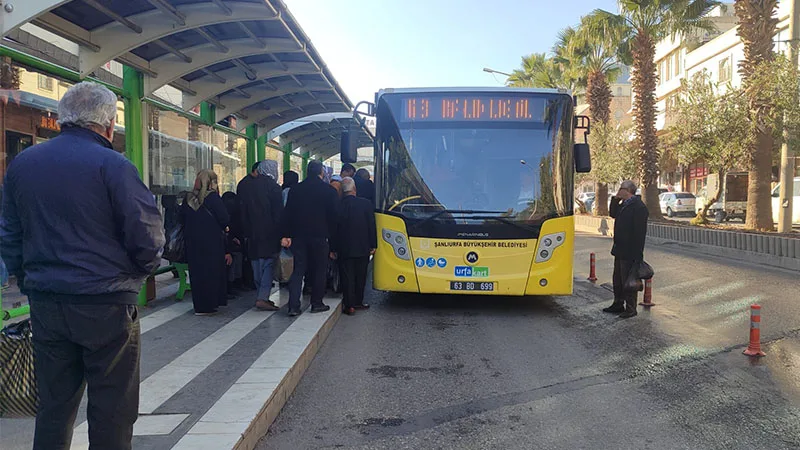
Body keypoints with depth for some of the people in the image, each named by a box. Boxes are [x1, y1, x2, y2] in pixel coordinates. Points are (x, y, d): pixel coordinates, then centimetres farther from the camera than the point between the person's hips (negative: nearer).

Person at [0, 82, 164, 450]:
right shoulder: (112, 165, -12)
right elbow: (147, 236, -14)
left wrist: (30, 282, 20)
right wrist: (138, 273, 5)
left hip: (45, 305, 6)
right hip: (105, 306, -6)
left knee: (53, 406, 17)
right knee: (111, 410, 5)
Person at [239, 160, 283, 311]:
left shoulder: (249, 187, 9)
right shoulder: (273, 187, -8)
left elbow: (244, 213, 12)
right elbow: (279, 213, -11)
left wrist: (247, 232, 16)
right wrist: (281, 234, -7)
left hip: (253, 234, 6)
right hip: (269, 234, -6)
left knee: (257, 267, 12)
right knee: (269, 265, -4)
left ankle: (261, 296, 18)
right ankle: (263, 298, -10)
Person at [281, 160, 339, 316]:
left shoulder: (296, 189, 4)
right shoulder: (328, 190, -3)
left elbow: (288, 213, 3)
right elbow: (333, 215, -1)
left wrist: (286, 235, 5)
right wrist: (331, 235, 8)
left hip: (299, 235, 3)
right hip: (320, 235, -2)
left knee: (298, 270, 5)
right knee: (319, 270, 9)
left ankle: (293, 306, -2)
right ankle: (317, 303, 14)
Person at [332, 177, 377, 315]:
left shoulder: (337, 205, -8)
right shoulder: (366, 204, -7)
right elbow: (372, 226, -3)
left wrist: (333, 249, 5)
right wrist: (373, 245, 5)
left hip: (344, 249, -1)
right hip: (363, 248, 1)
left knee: (347, 277, 6)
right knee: (360, 276, 15)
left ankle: (349, 305, 6)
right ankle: (358, 302, 24)